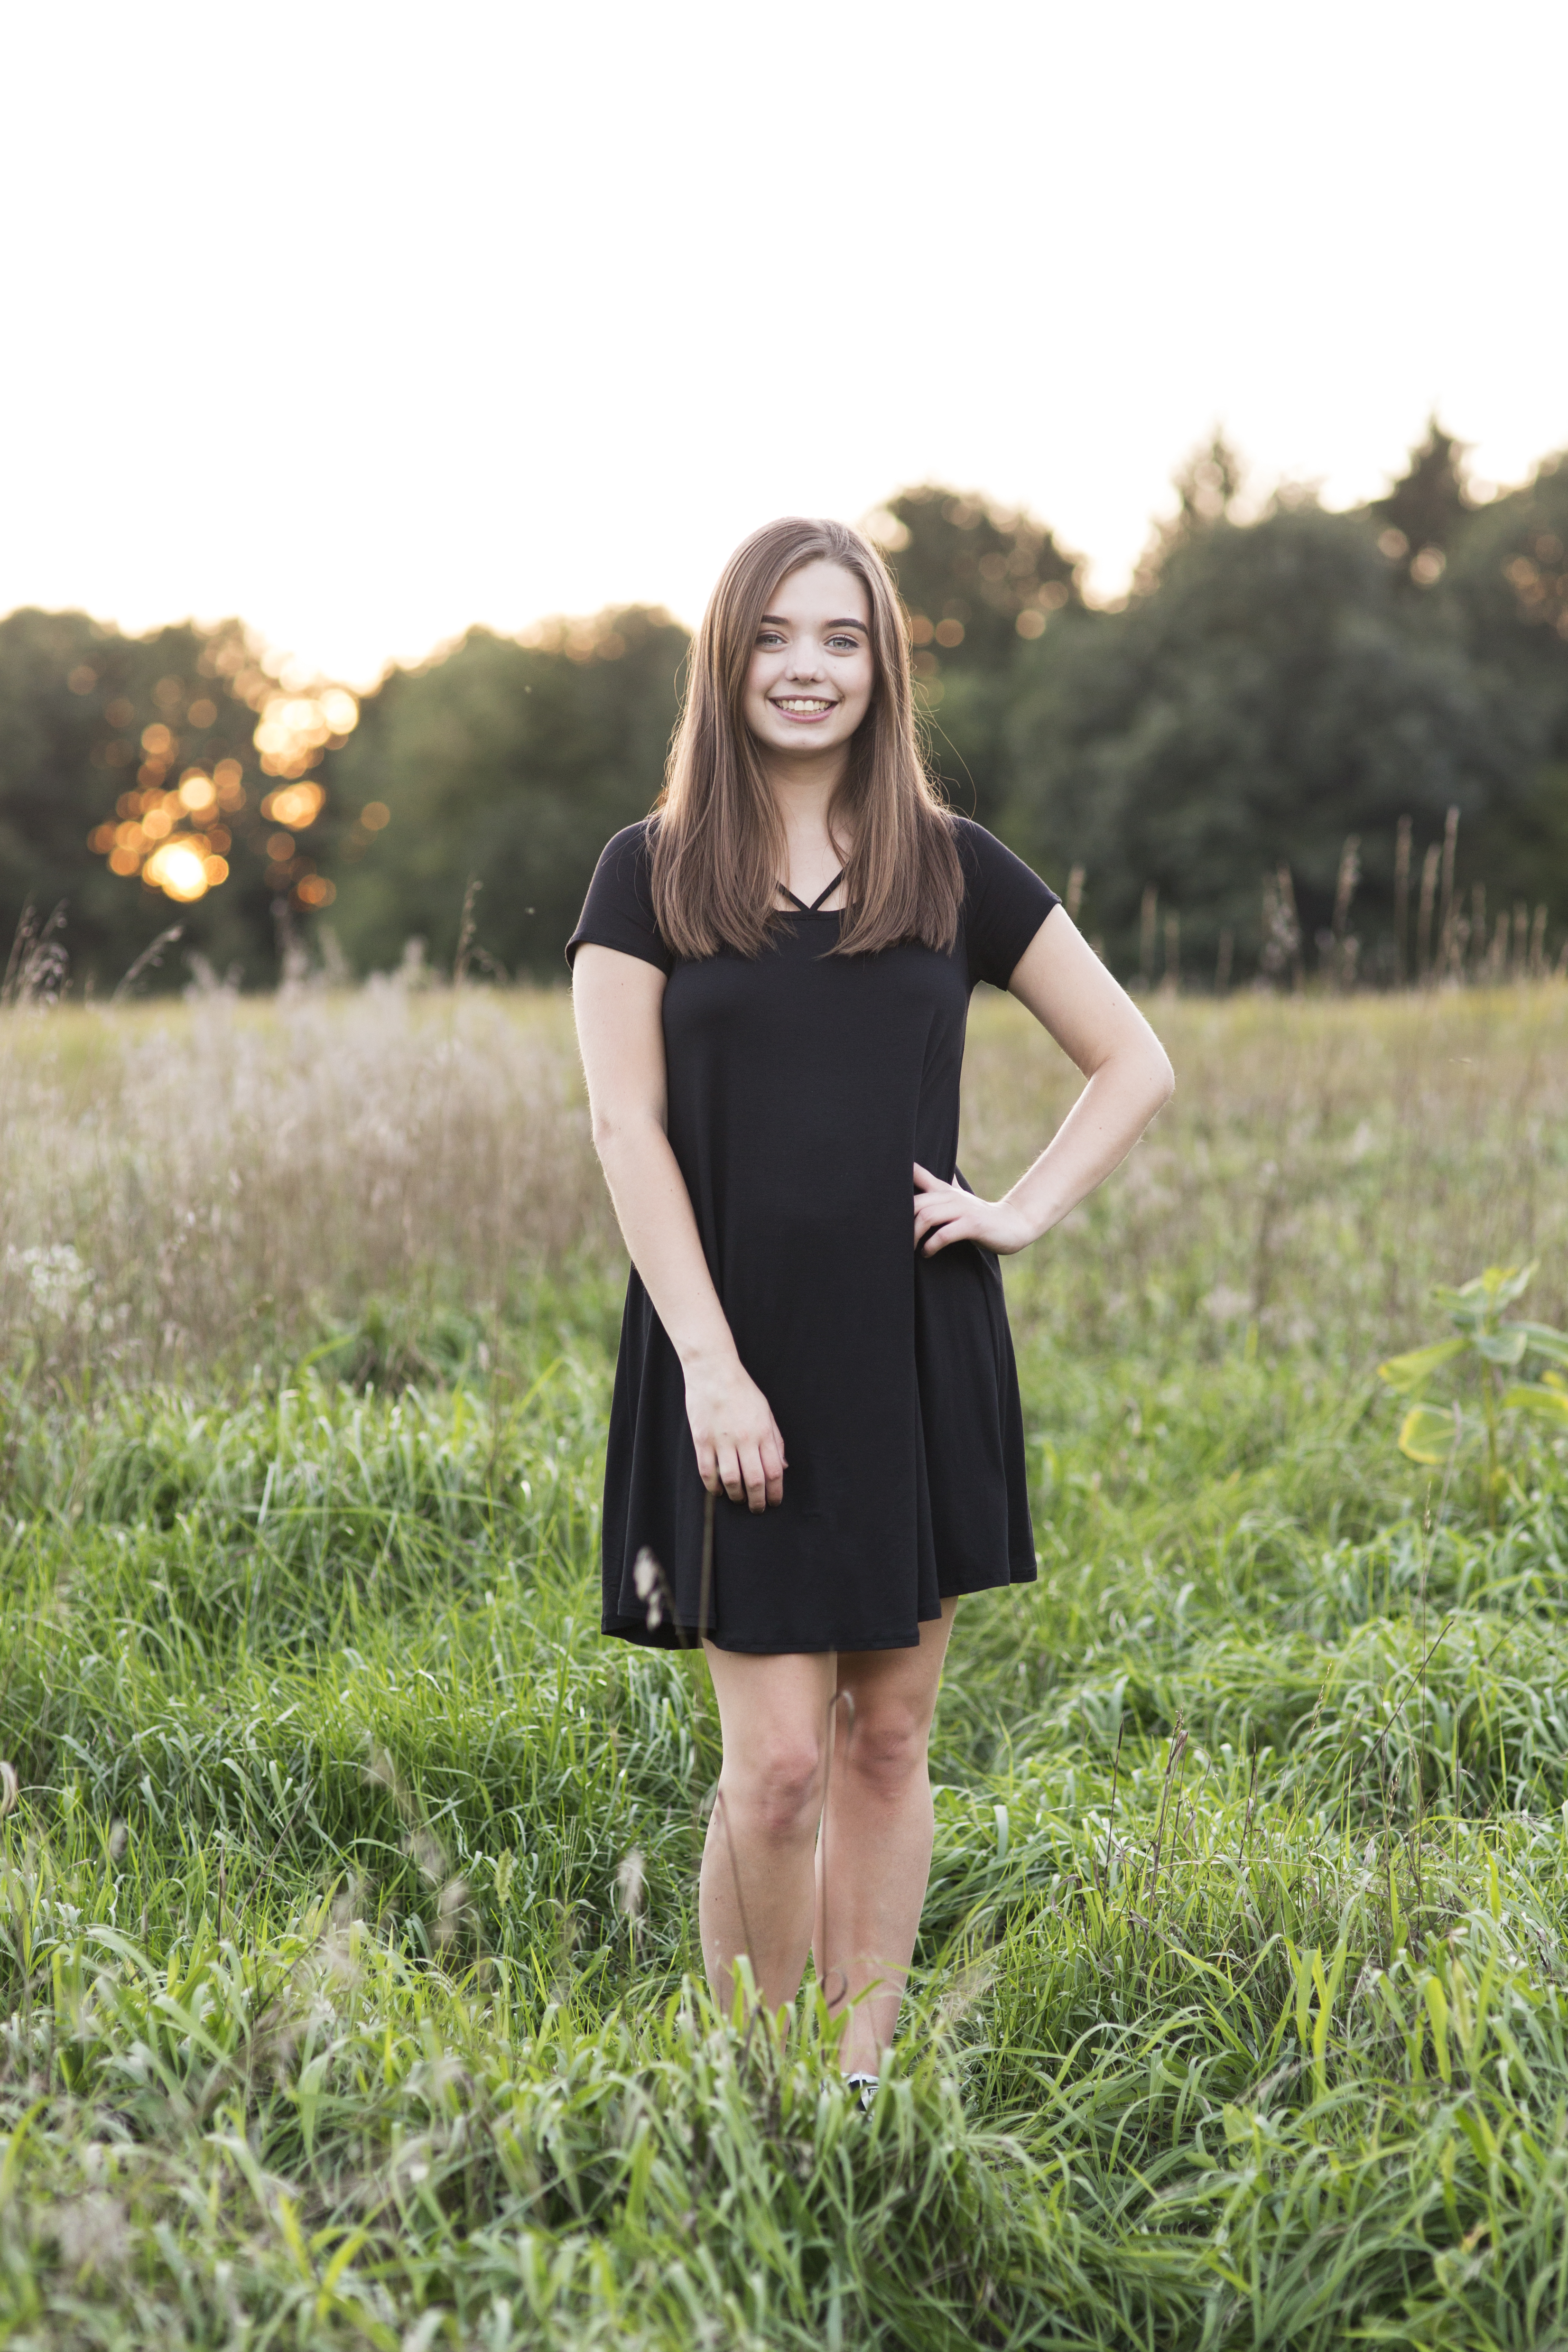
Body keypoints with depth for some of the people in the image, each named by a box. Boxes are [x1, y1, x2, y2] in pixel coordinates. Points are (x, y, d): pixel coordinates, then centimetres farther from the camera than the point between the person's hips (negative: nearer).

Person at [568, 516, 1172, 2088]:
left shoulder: (957, 875, 7)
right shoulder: (651, 876, 2)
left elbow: (1134, 1064, 14)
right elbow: (628, 1129, -4)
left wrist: (1025, 1210, 0)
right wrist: (710, 1365, -12)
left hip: (918, 1355, 2)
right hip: (739, 1358, -2)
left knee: (888, 1737, 8)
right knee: (776, 1764, -5)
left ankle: (862, 2082, 20)